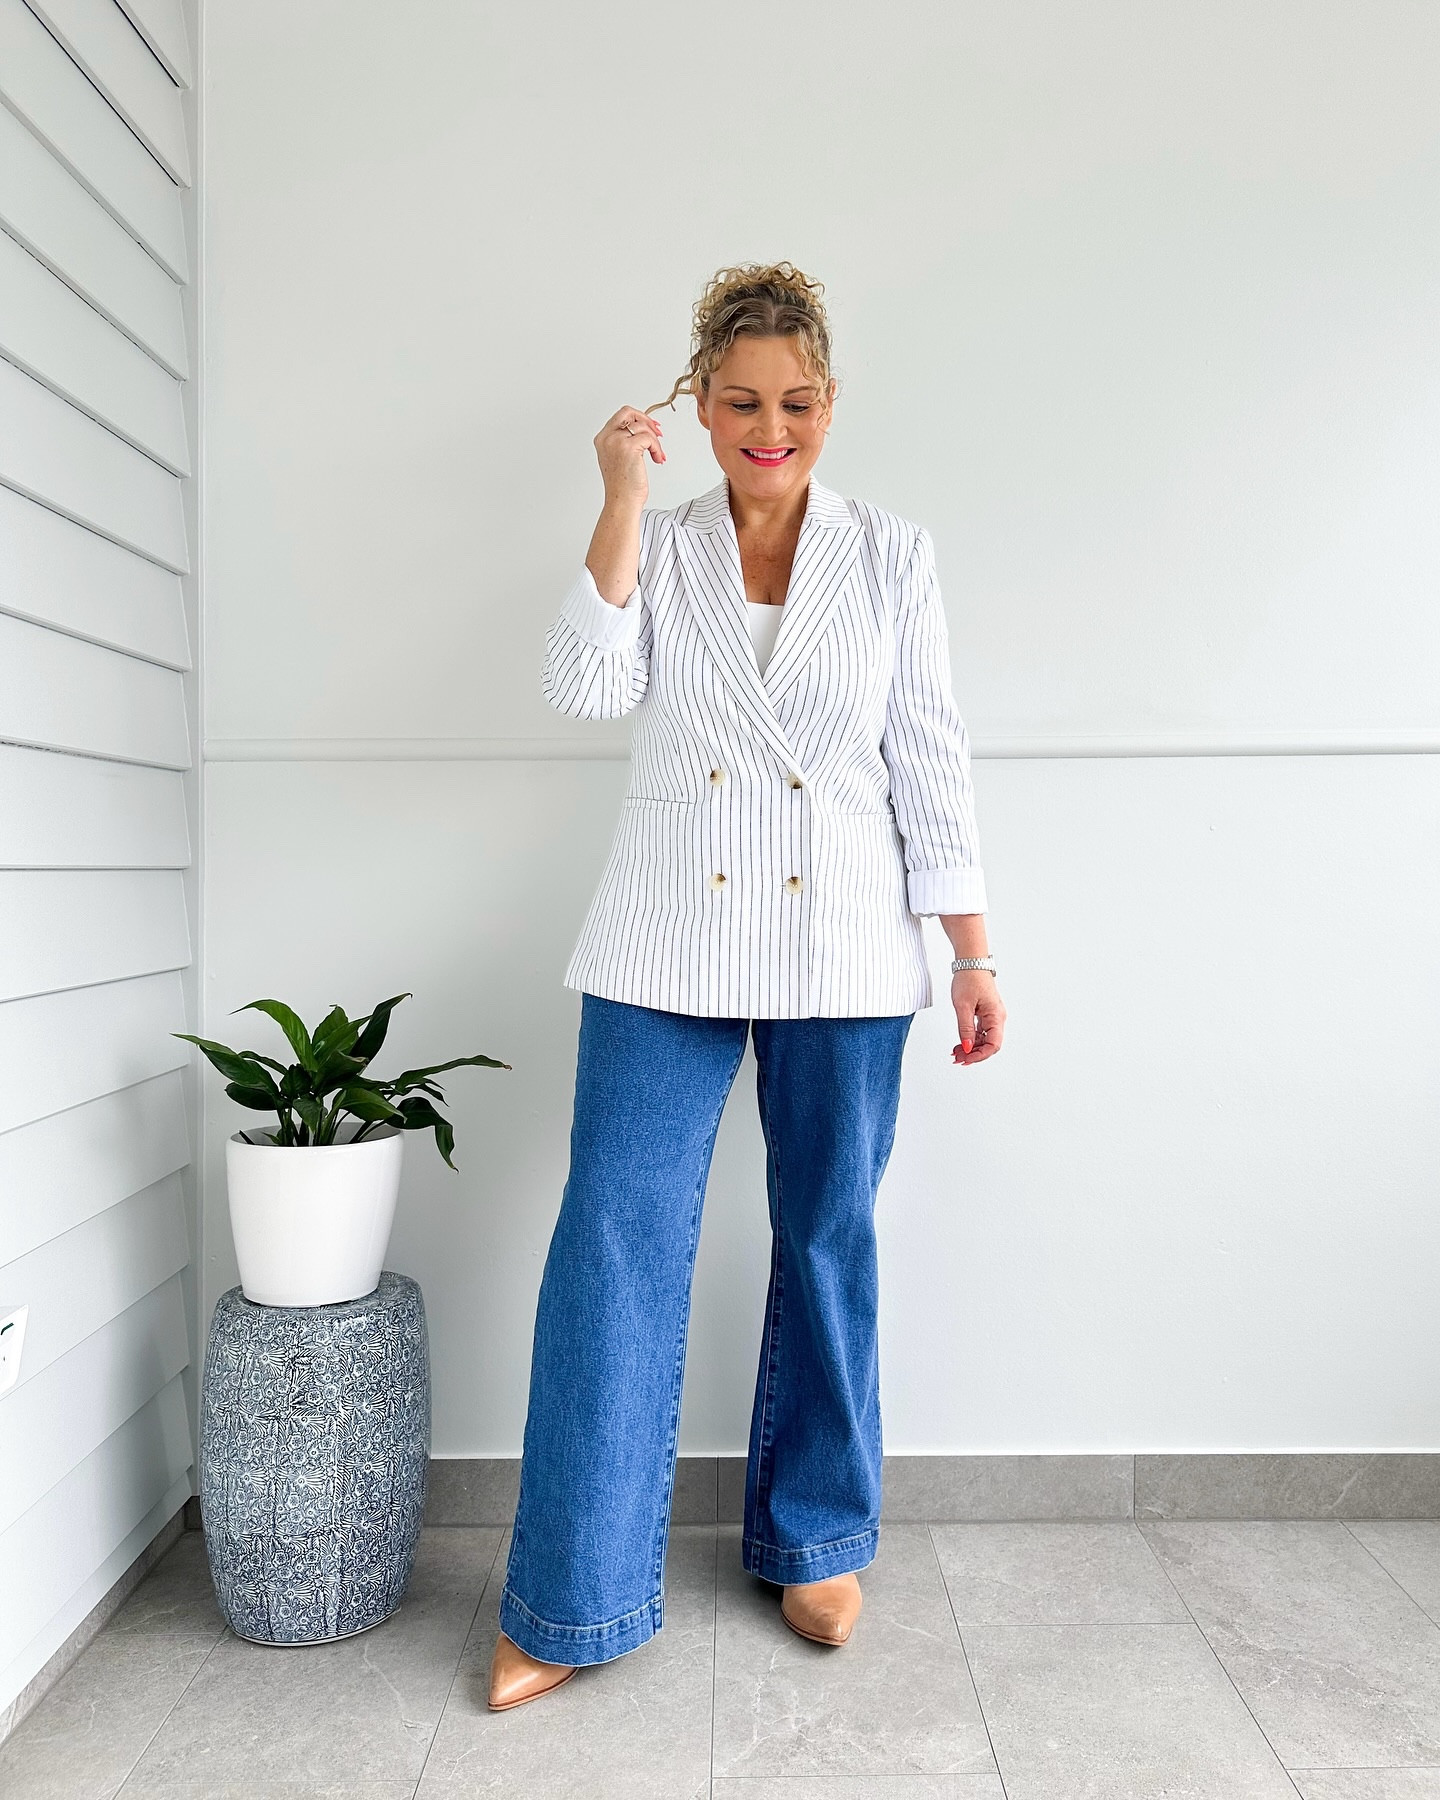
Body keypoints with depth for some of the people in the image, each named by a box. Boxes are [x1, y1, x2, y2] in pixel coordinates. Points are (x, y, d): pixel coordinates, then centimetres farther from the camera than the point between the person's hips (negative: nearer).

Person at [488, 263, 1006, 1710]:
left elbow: (931, 766, 5)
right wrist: (622, 503, -12)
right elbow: (587, 690, -9)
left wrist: (974, 956, 2)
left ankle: (815, 1541, 32)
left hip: (840, 951, 1)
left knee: (828, 1242, 10)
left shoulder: (892, 557, 6)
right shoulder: (651, 547, 8)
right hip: (668, 949, 0)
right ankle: (573, 1603, 13)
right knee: (616, 1243, -3)